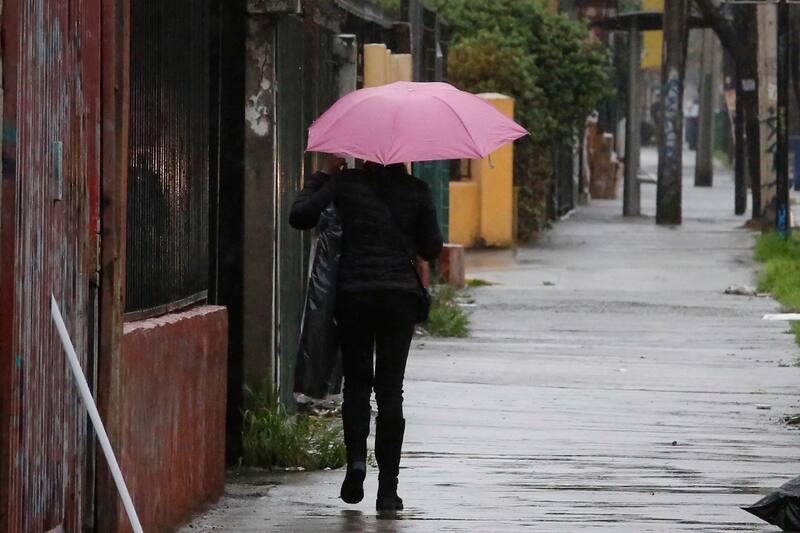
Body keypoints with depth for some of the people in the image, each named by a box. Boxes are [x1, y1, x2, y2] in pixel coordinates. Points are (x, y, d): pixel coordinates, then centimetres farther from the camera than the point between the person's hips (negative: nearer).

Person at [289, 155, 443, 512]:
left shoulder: (346, 183, -2)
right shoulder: (416, 191, 2)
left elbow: (299, 216, -1)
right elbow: (432, 250, 6)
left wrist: (323, 175, 9)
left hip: (354, 294, -1)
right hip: (400, 295, 1)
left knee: (356, 383, 13)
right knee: (390, 389, 4)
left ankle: (356, 457, -12)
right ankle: (387, 489, 0)